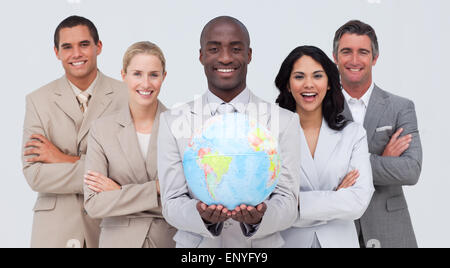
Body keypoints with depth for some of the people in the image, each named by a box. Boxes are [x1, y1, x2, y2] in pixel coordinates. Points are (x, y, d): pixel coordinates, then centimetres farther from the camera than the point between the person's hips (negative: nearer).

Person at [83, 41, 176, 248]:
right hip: (119, 240, 0)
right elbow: (93, 205, -10)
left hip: (171, 238, 0)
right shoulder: (101, 130, -3)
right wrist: (157, 188, -18)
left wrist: (120, 193, -12)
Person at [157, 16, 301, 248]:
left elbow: (288, 202, -8)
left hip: (261, 244, 0)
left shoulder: (284, 121, -5)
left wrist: (259, 217, -27)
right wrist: (202, 216, -26)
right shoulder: (172, 122, -4)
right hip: (196, 244, 0)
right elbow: (172, 202, -7)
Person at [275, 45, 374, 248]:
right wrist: (336, 199, -15)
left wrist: (297, 202, -19)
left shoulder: (354, 133, -3)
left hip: (339, 240, 2)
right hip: (288, 240, -1)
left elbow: (360, 201, -13)